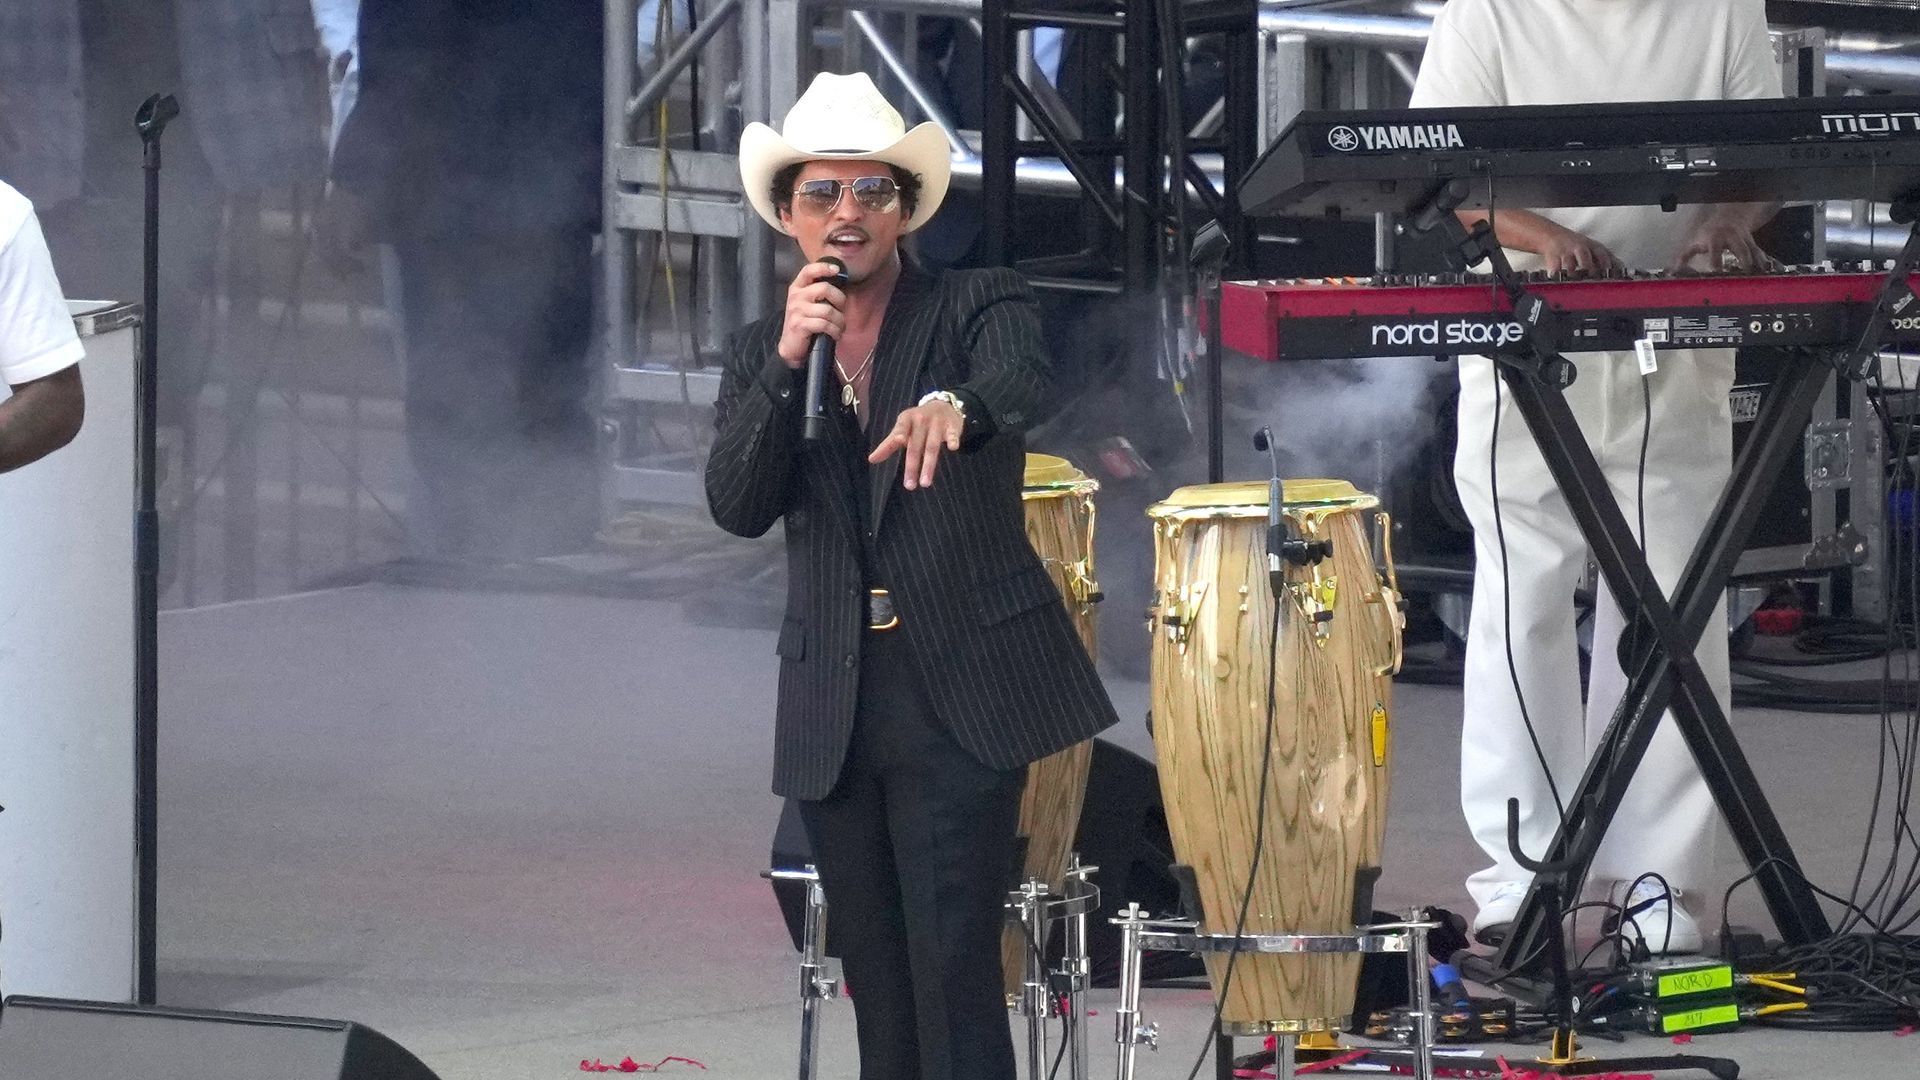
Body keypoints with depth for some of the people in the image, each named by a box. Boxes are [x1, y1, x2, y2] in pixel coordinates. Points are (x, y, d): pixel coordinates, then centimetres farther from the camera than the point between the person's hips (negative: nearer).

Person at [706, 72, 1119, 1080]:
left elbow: (1022, 382, -24)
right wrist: (791, 360, -14)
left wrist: (948, 405, -47)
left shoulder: (976, 307, -1)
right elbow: (737, 506, -2)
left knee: (954, 968, -12)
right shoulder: (761, 352, 11)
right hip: (833, 712, 5)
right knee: (876, 986, 8)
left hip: (961, 694, -4)